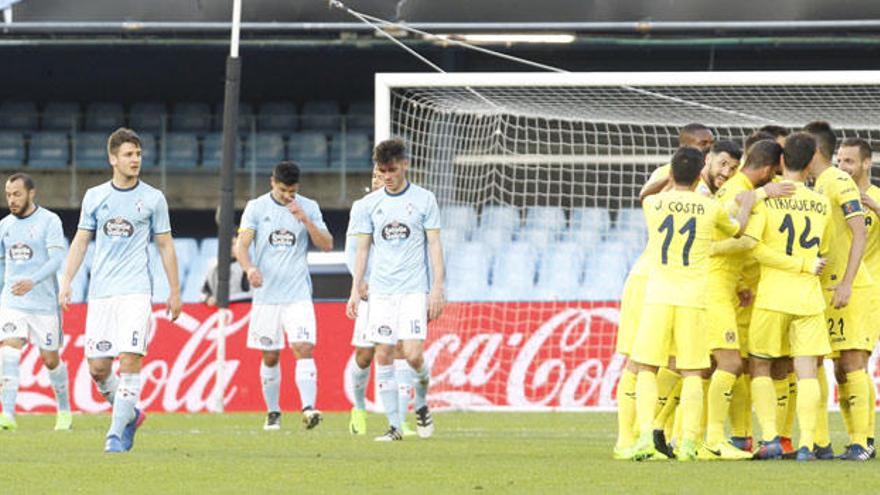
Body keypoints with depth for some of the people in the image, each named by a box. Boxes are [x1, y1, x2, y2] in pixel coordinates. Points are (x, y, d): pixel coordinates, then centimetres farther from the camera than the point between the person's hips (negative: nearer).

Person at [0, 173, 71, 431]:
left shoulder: (49, 221, -6)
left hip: (43, 303, -3)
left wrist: (33, 281, -31)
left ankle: (64, 410, 29)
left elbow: (57, 258, -17)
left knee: (50, 360, 7)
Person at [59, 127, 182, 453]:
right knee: (98, 367, 0)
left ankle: (117, 433, -12)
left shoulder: (153, 198, 5)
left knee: (130, 360, -15)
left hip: (135, 291, -3)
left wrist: (174, 291, 8)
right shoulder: (94, 197, 9)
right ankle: (129, 414, 23)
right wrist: (66, 281, 3)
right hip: (100, 292, 3)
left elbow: (165, 246, 10)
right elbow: (80, 242, 13)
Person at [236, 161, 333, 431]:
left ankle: (308, 407, -24)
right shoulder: (256, 208, 2)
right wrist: (250, 268, -24)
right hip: (266, 294, 1)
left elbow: (327, 245, 0)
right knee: (270, 356, 6)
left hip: (298, 294, -1)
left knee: (304, 348, -16)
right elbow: (241, 245, -4)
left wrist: (305, 220, -15)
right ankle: (273, 412, 19)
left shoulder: (309, 208, 4)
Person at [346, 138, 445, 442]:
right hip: (380, 291, 3)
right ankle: (394, 425, 2)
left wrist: (437, 289, -5)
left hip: (414, 290, -3)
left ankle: (421, 405, 17)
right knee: (383, 356, -3)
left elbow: (434, 245, 2)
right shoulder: (370, 203, 8)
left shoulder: (424, 200, 2)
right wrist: (355, 290, 7)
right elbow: (362, 248, 12)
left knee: (413, 355, -13)